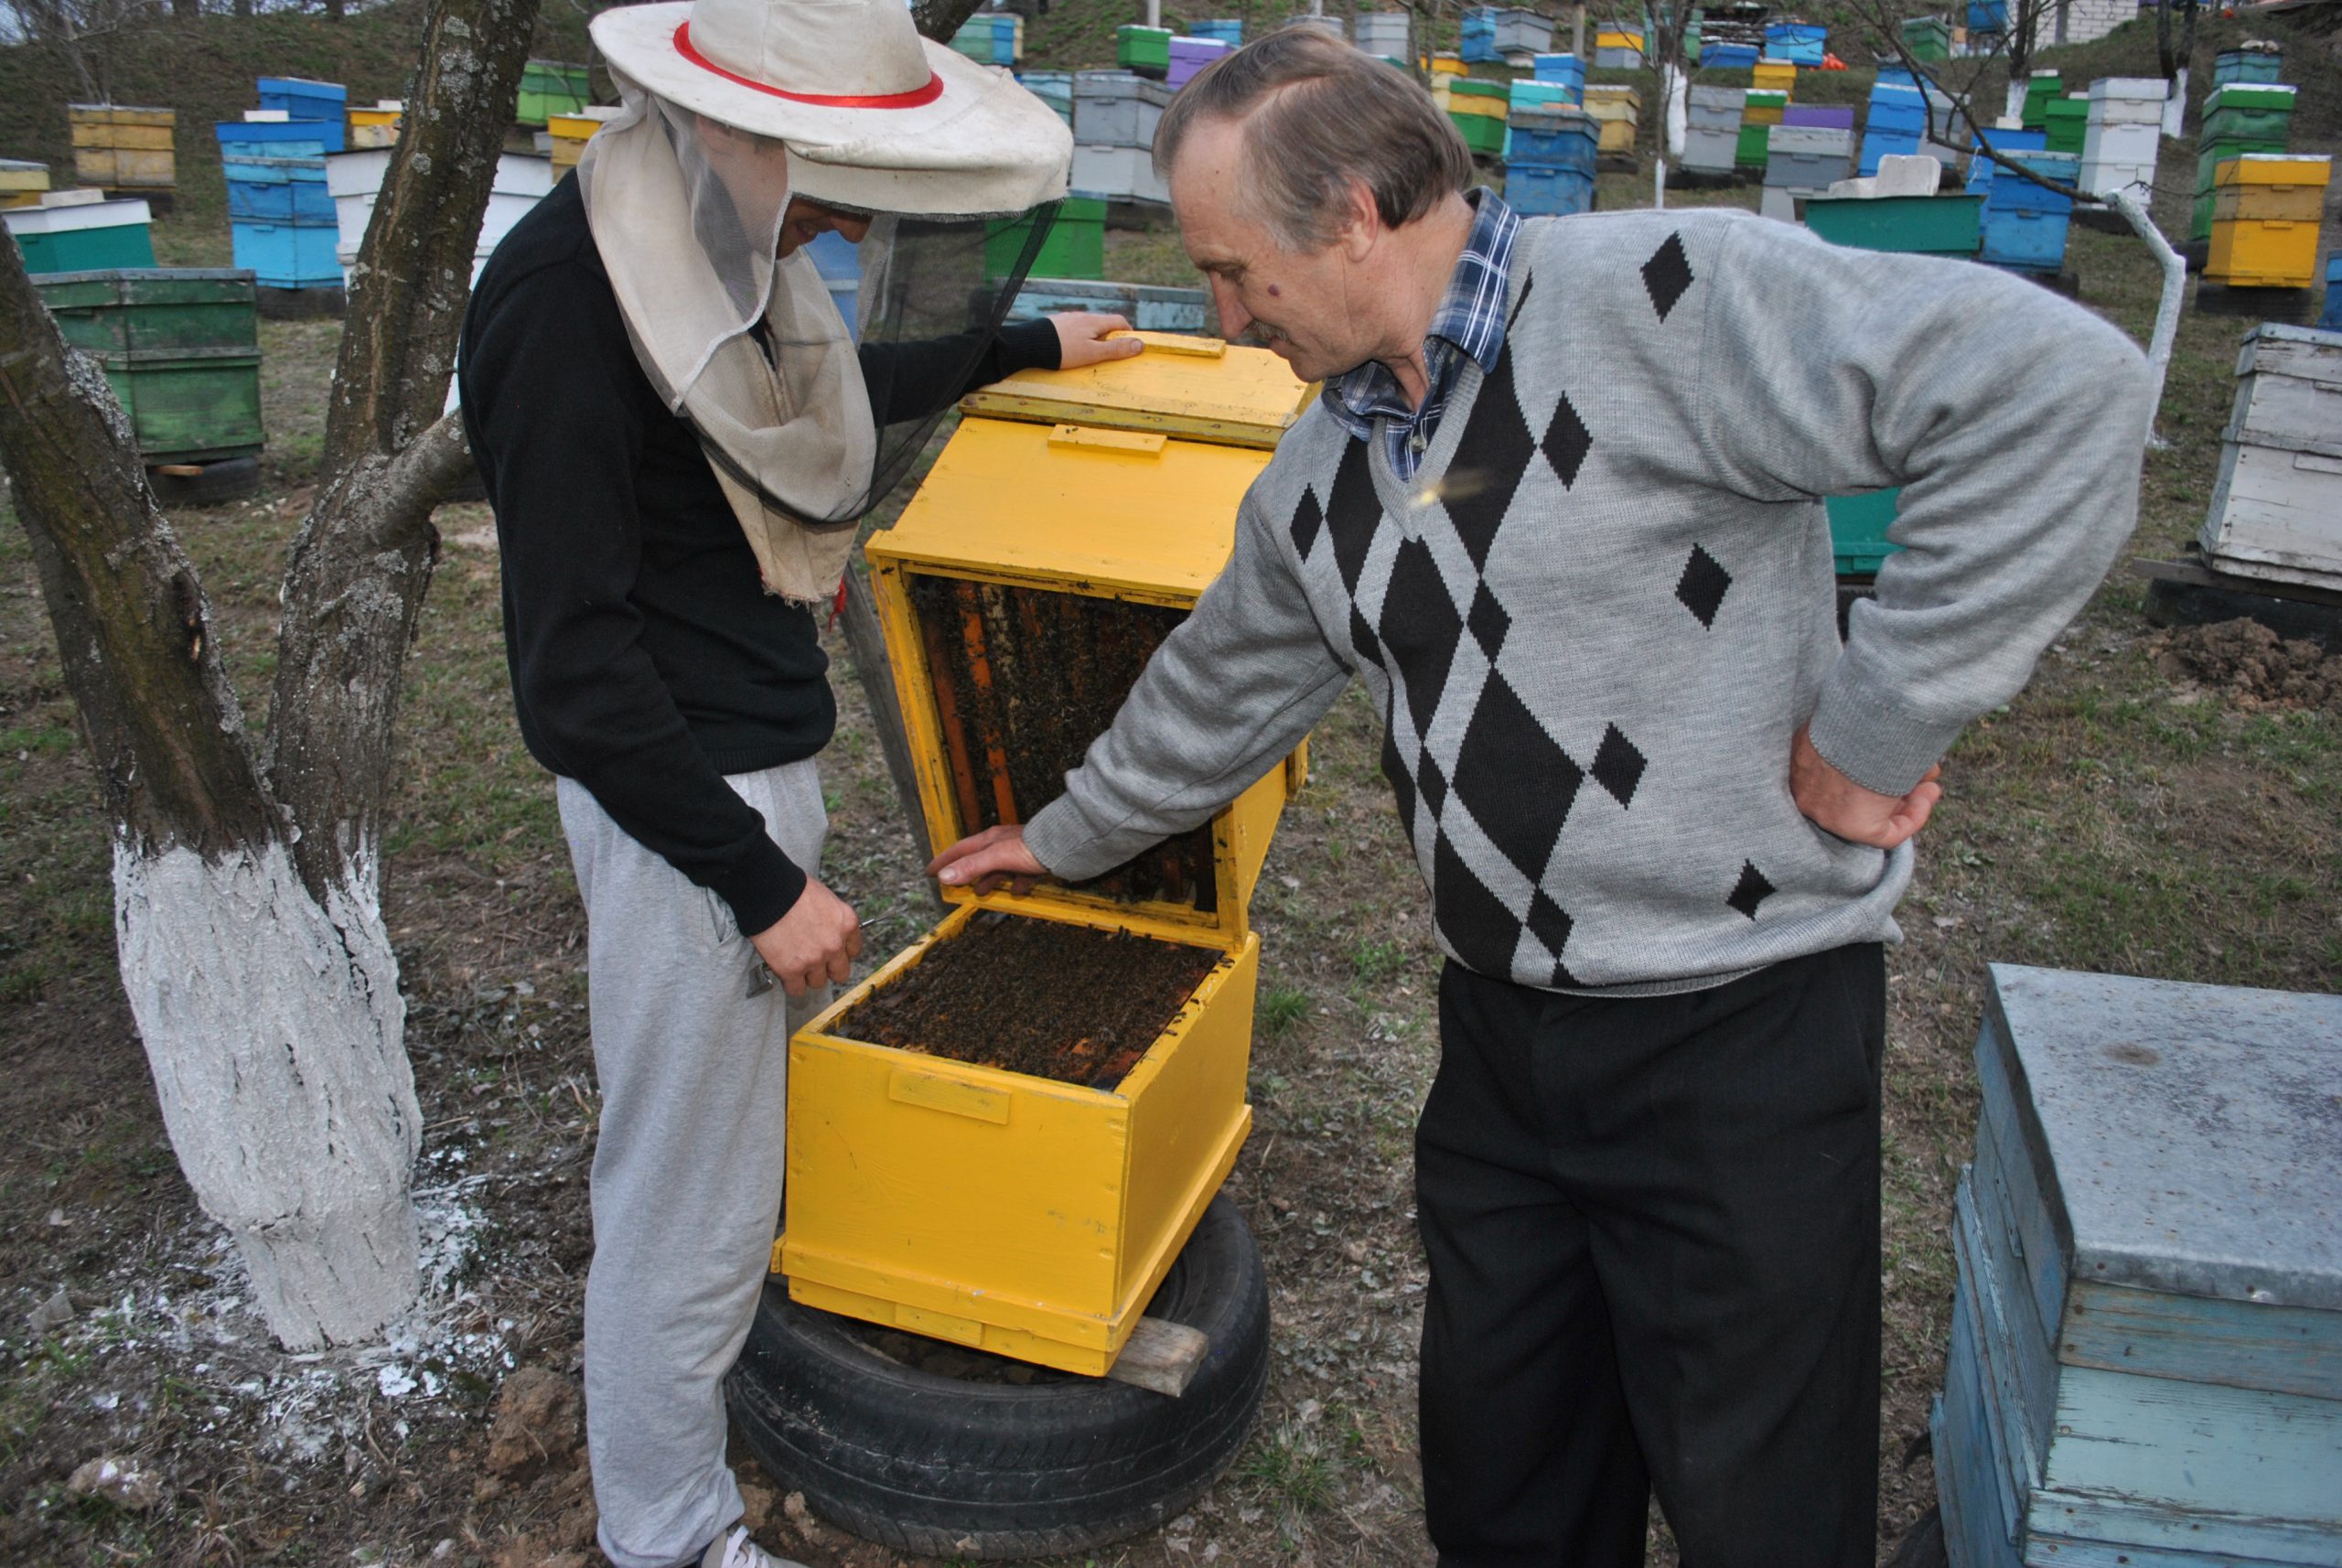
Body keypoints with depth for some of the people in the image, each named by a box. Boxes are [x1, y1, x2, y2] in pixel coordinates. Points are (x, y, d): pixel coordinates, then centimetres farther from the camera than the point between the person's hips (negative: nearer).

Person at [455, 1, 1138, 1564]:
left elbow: (833, 383, 28)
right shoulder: (563, 304, -22)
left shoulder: (714, 249, 5)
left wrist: (1026, 347, 34)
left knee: (769, 1122, 20)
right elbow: (578, 669, -22)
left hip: (767, 757, 9)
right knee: (688, 1198, 5)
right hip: (676, 803, -8)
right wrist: (759, 881, -18)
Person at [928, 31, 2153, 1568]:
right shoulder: (1320, 476, 7)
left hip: (1745, 1022, -6)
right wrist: (1064, 840, 34)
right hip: (1503, 1025, 7)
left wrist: (1881, 720, -21)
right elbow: (1218, 693, 23)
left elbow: (2057, 389, -25)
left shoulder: (1664, 301, -18)